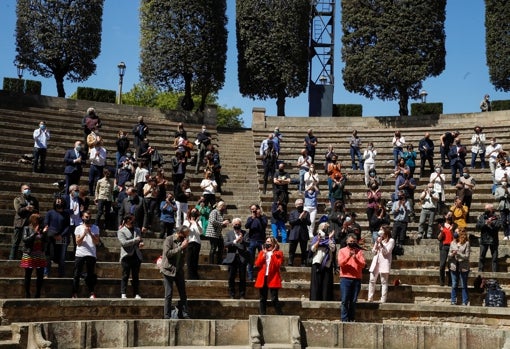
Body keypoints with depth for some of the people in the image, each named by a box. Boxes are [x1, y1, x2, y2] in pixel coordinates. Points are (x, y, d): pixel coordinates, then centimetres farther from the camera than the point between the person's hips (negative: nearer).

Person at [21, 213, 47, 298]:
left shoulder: (41, 229, 8)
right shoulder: (27, 228, -1)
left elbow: (45, 241, 7)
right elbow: (25, 240, -13)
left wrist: (44, 233, -9)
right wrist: (35, 233, -17)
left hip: (40, 256, 4)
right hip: (29, 255, -4)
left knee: (40, 276, 4)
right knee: (28, 276, 4)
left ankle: (38, 295, 13)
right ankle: (27, 295, 10)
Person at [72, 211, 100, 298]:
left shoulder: (95, 228, 9)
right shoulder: (78, 228, 8)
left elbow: (97, 242, -1)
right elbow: (78, 242, -2)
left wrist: (90, 233, -13)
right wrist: (84, 234, -14)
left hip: (91, 254, 0)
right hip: (80, 254, 0)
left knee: (91, 275, 3)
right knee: (77, 275, 0)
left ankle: (92, 293, 6)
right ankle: (75, 294, 4)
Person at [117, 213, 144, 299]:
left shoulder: (137, 230, 18)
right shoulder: (121, 231, 0)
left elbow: (140, 240, 25)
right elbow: (124, 242, -13)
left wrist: (141, 243, 1)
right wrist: (136, 240, -14)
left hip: (136, 256, 5)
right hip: (126, 256, -4)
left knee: (136, 276, 4)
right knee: (125, 275, -3)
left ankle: (137, 294, 6)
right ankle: (123, 293, 1)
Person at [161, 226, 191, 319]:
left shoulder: (183, 241, 8)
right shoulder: (169, 240, -9)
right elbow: (168, 253, -21)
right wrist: (181, 247, -21)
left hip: (179, 270, 6)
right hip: (168, 270, -6)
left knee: (183, 294, 4)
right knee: (169, 294, -4)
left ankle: (184, 314, 9)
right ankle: (167, 316, 2)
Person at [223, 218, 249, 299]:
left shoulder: (244, 233, 8)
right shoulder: (229, 234, 10)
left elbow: (248, 243, -4)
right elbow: (225, 244, -2)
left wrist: (242, 241, -22)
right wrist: (235, 241, -15)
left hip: (242, 258, -1)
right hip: (232, 258, 1)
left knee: (242, 278, 2)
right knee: (231, 278, 2)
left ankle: (242, 295, 10)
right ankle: (232, 295, 11)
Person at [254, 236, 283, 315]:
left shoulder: (278, 253, 5)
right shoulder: (262, 252, 15)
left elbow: (278, 264, -11)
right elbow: (257, 264, 2)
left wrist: (272, 254, -8)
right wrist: (264, 255, -5)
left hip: (273, 279, -4)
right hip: (263, 278, 4)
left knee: (274, 299, -8)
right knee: (263, 299, 7)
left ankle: (280, 315, -2)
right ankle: (262, 315, 12)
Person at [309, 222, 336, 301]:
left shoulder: (330, 239, 12)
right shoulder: (316, 238, 12)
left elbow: (333, 249, -4)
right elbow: (312, 249, -2)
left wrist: (330, 238, -11)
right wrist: (319, 240, -12)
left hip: (327, 264, 1)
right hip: (317, 263, -1)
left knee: (327, 282, -2)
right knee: (316, 282, -4)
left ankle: (326, 299, -1)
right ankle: (315, 299, -3)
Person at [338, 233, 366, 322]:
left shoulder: (359, 251, 11)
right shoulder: (342, 251, 8)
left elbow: (363, 265, 0)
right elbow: (340, 263, -5)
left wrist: (355, 258, -16)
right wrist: (349, 256, -18)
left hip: (357, 279, 2)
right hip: (345, 278, -2)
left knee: (353, 301, 3)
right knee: (345, 300, -6)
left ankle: (351, 319, 9)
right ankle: (344, 319, -3)